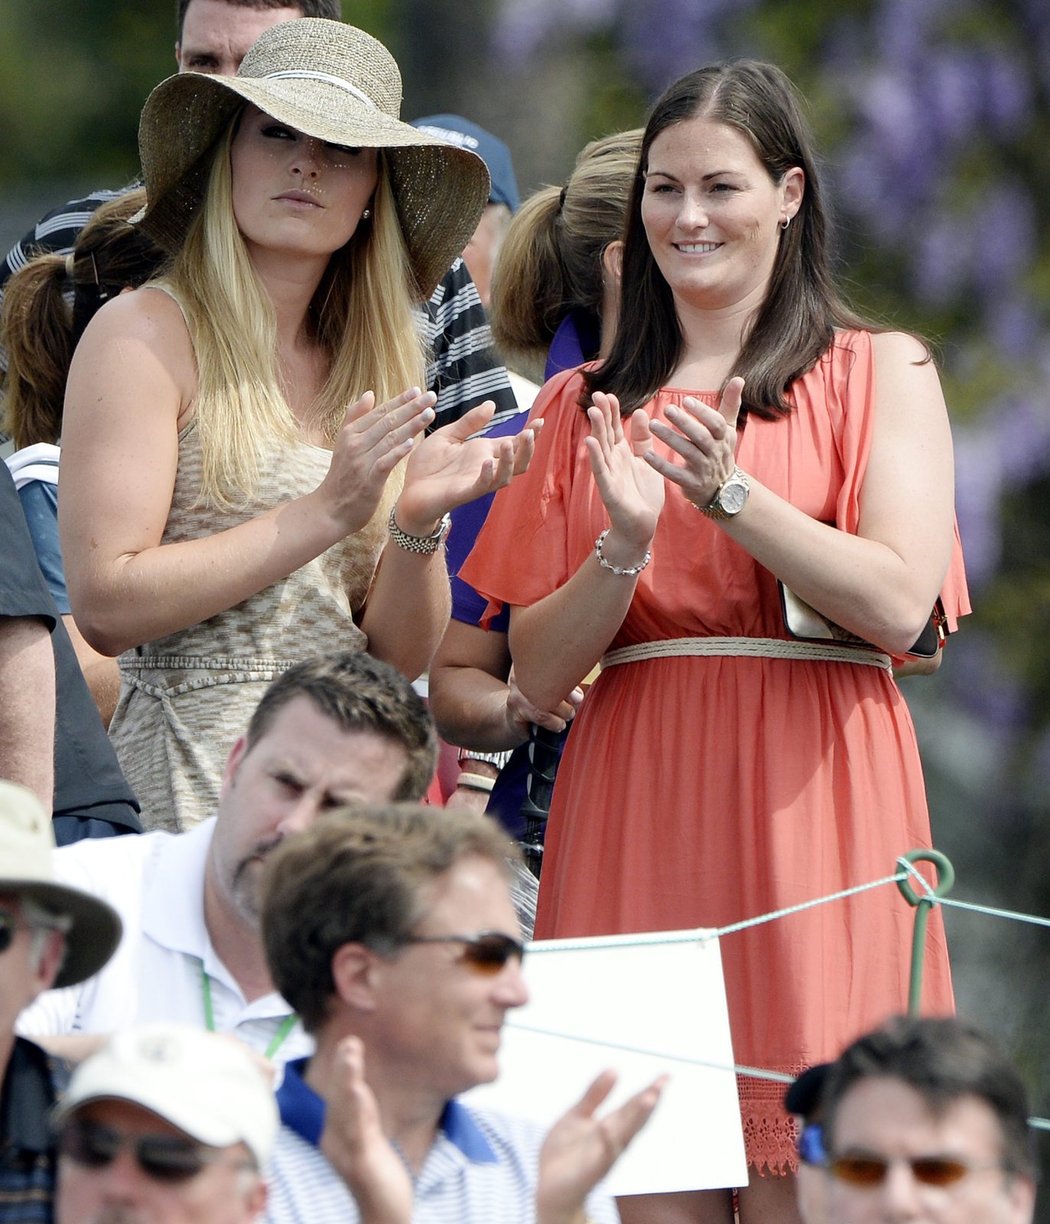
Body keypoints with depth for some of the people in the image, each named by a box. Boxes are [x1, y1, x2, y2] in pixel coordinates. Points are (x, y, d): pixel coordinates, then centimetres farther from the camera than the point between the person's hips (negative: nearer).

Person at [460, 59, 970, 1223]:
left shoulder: (881, 373, 7)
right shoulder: (586, 406, 15)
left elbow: (899, 604, -7)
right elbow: (538, 675, 9)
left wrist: (730, 494, -16)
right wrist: (626, 543, -8)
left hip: (808, 807, -2)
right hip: (633, 805, 3)